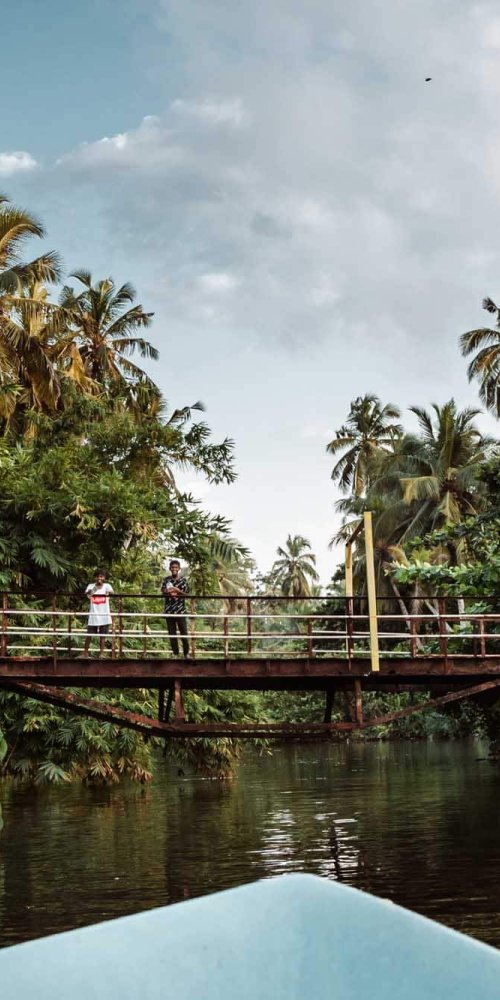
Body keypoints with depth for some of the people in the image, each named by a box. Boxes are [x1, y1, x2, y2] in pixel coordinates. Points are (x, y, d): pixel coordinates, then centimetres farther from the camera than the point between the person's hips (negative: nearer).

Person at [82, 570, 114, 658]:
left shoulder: (107, 586, -1)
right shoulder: (91, 586, 1)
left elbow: (111, 592, -23)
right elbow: (86, 594, -19)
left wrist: (109, 593, -48)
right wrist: (89, 593, -44)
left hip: (104, 616, -1)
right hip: (93, 616, 1)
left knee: (102, 635, 3)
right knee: (89, 635, 3)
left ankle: (101, 653, 9)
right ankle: (85, 653, 13)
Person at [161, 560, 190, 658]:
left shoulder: (183, 579, 2)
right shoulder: (167, 579, 7)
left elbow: (185, 593, -2)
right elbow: (162, 591, 7)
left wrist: (177, 590, -19)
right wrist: (167, 591, -15)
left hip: (180, 609, -2)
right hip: (169, 610, 2)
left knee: (184, 632, -1)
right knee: (172, 633, 4)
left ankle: (186, 653, 8)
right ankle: (175, 653, 11)